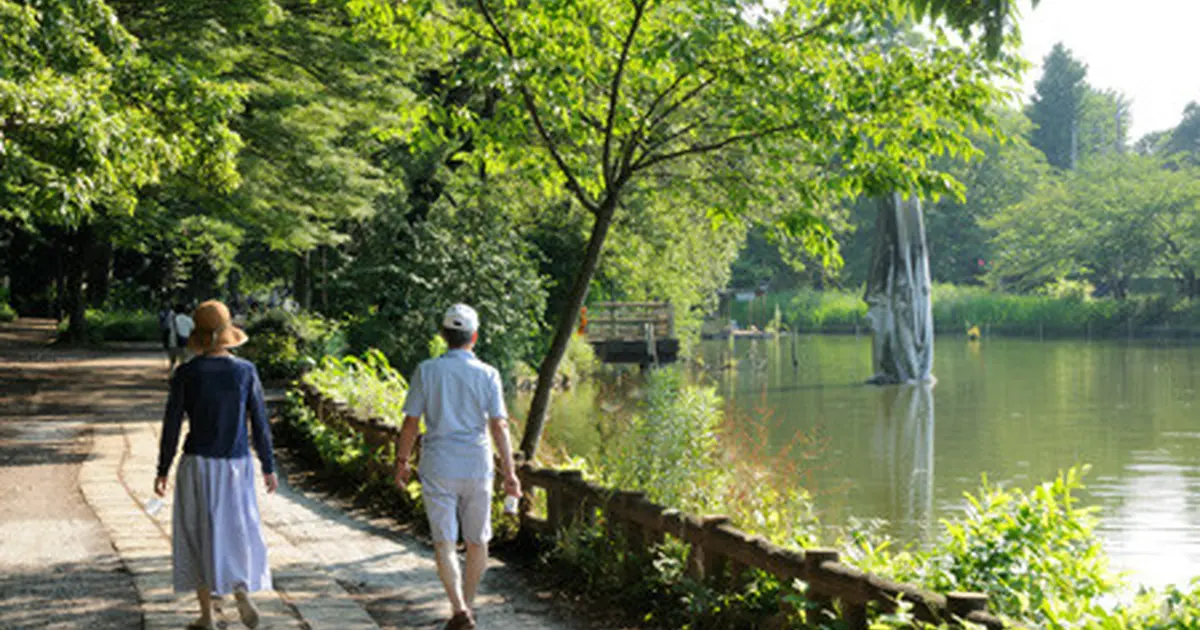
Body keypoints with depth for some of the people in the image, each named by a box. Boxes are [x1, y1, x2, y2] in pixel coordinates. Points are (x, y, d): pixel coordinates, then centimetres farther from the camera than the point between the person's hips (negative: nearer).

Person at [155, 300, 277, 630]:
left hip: (197, 466, -1)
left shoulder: (185, 374, -9)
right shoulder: (246, 371, -6)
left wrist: (162, 471, 4)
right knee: (237, 530, 17)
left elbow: (171, 426, -6)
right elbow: (259, 424, -2)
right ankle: (242, 591, -6)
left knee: (198, 536, 10)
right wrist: (268, 467, 7)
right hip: (236, 466, 1)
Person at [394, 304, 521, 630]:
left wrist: (401, 461, 11)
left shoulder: (426, 371, -3)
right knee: (477, 542, 15)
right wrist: (509, 472, -1)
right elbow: (499, 426, -6)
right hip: (477, 467, 1)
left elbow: (411, 423, -1)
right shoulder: (487, 374, -3)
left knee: (444, 542, 0)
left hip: (438, 468, -1)